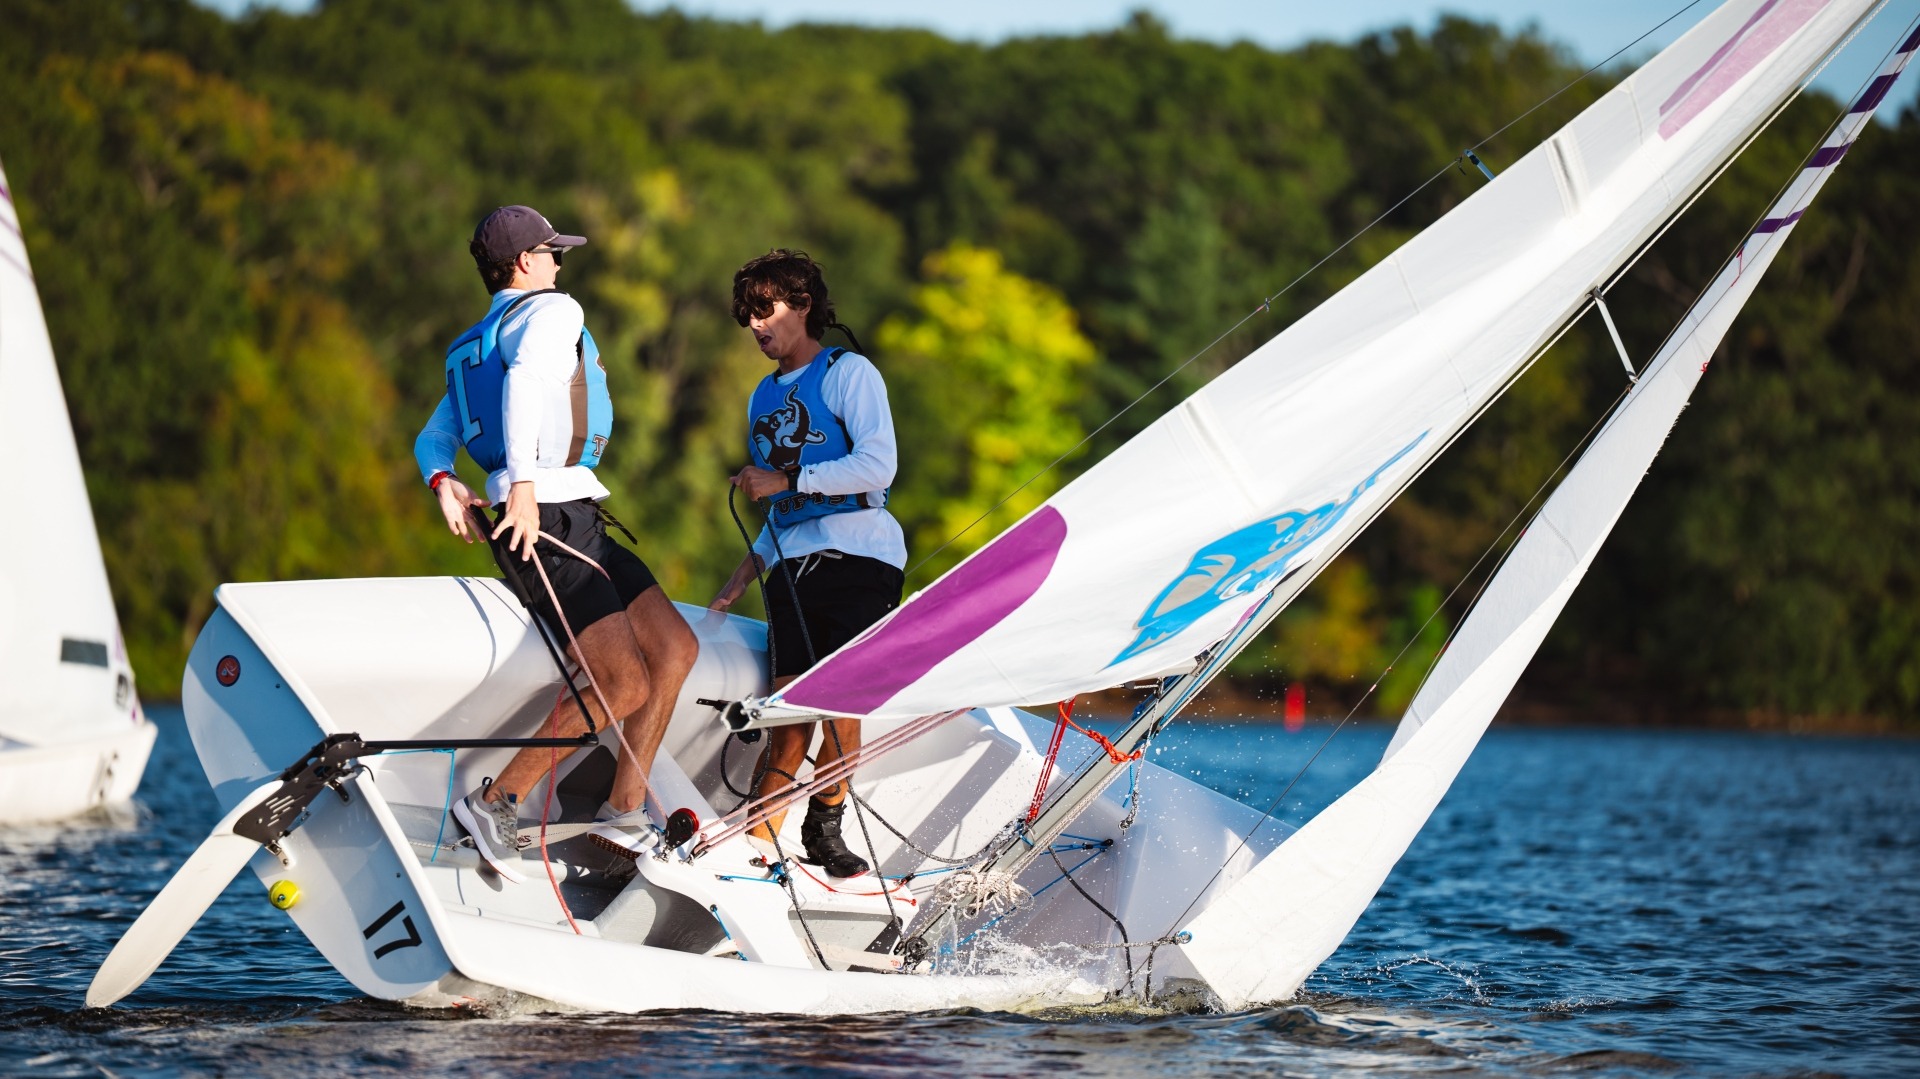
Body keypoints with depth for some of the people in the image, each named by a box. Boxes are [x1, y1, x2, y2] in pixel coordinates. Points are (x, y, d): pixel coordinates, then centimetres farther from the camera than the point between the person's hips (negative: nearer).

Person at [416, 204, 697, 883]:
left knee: (675, 647, 8)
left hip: (576, 520, 10)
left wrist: (442, 482, -3)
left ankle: (624, 816, 5)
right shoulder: (552, 310, -1)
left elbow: (432, 439, 20)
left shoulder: (471, 349, 28)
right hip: (549, 514, -10)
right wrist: (522, 482, -33)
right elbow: (524, 379, -22)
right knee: (622, 686, -14)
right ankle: (496, 804, -10)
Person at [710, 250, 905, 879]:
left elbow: (877, 467, -11)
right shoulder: (764, 397, 24)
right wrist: (749, 568, 16)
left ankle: (824, 829, 4)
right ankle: (756, 838, -10)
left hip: (860, 556, -5)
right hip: (793, 564, 5)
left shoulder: (848, 373, 2)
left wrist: (787, 479, -11)